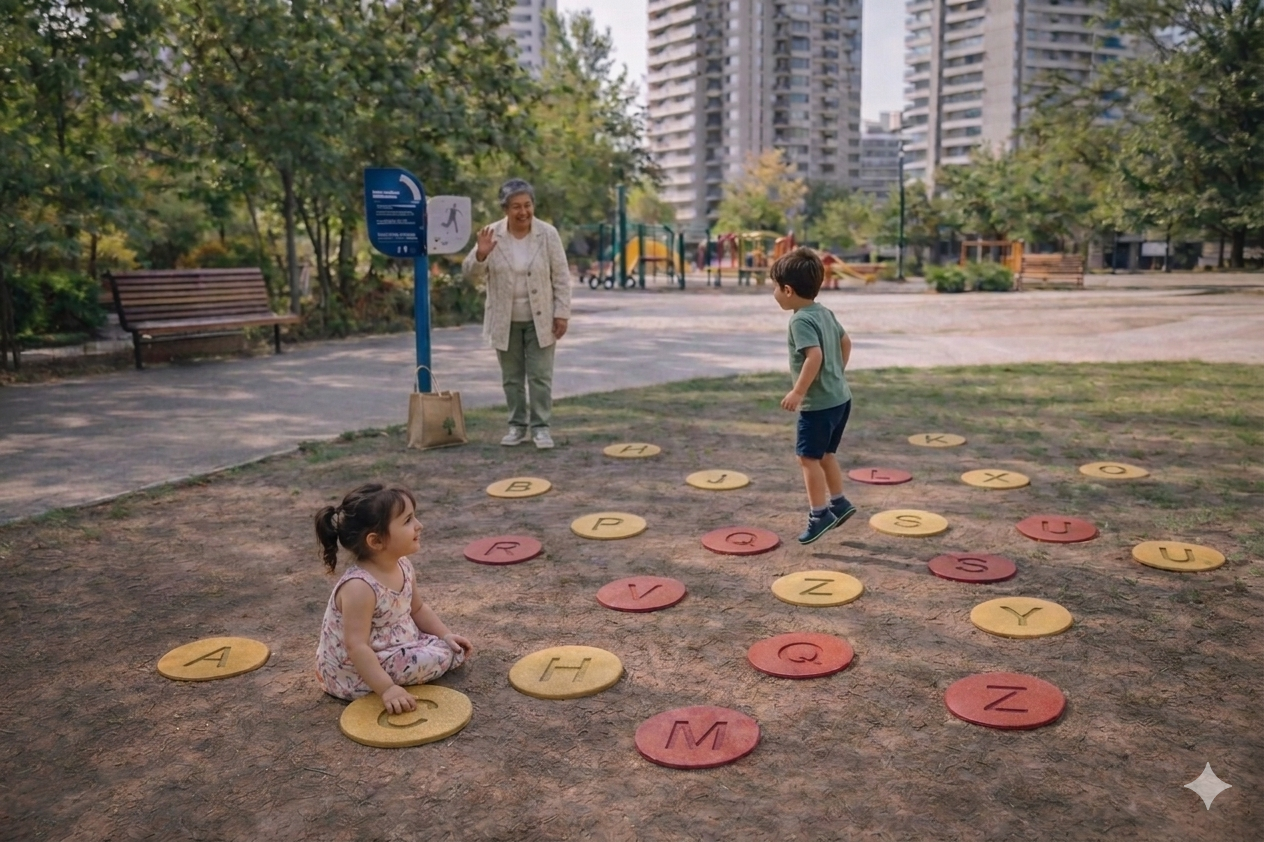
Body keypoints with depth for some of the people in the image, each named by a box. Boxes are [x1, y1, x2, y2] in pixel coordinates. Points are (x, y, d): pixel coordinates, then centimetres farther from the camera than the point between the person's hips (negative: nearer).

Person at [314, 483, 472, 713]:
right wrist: (386, 689, -36)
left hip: (394, 649, 9)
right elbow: (356, 647, -33)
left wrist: (446, 635, 5)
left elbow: (417, 609, 14)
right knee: (442, 656, -21)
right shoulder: (360, 586, -32)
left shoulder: (403, 566, -3)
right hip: (355, 675, -9)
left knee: (454, 649, 7)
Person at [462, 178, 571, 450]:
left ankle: (540, 427, 8)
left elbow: (561, 278, -4)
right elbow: (471, 274, -2)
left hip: (540, 319, -2)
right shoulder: (492, 234, -4)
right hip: (506, 320, 2)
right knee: (512, 377, 10)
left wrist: (562, 313, -8)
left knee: (540, 375, 0)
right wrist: (480, 255, -22)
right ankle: (517, 425, 20)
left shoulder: (548, 234, -7)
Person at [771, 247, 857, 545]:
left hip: (818, 403, -10)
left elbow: (815, 356, -30)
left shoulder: (801, 320, -19)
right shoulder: (824, 312, 9)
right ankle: (839, 503, 32)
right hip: (840, 397, 10)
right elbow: (846, 342, 19)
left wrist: (798, 392, -24)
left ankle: (819, 514, 7)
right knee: (825, 454, 22)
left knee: (808, 457, 1)